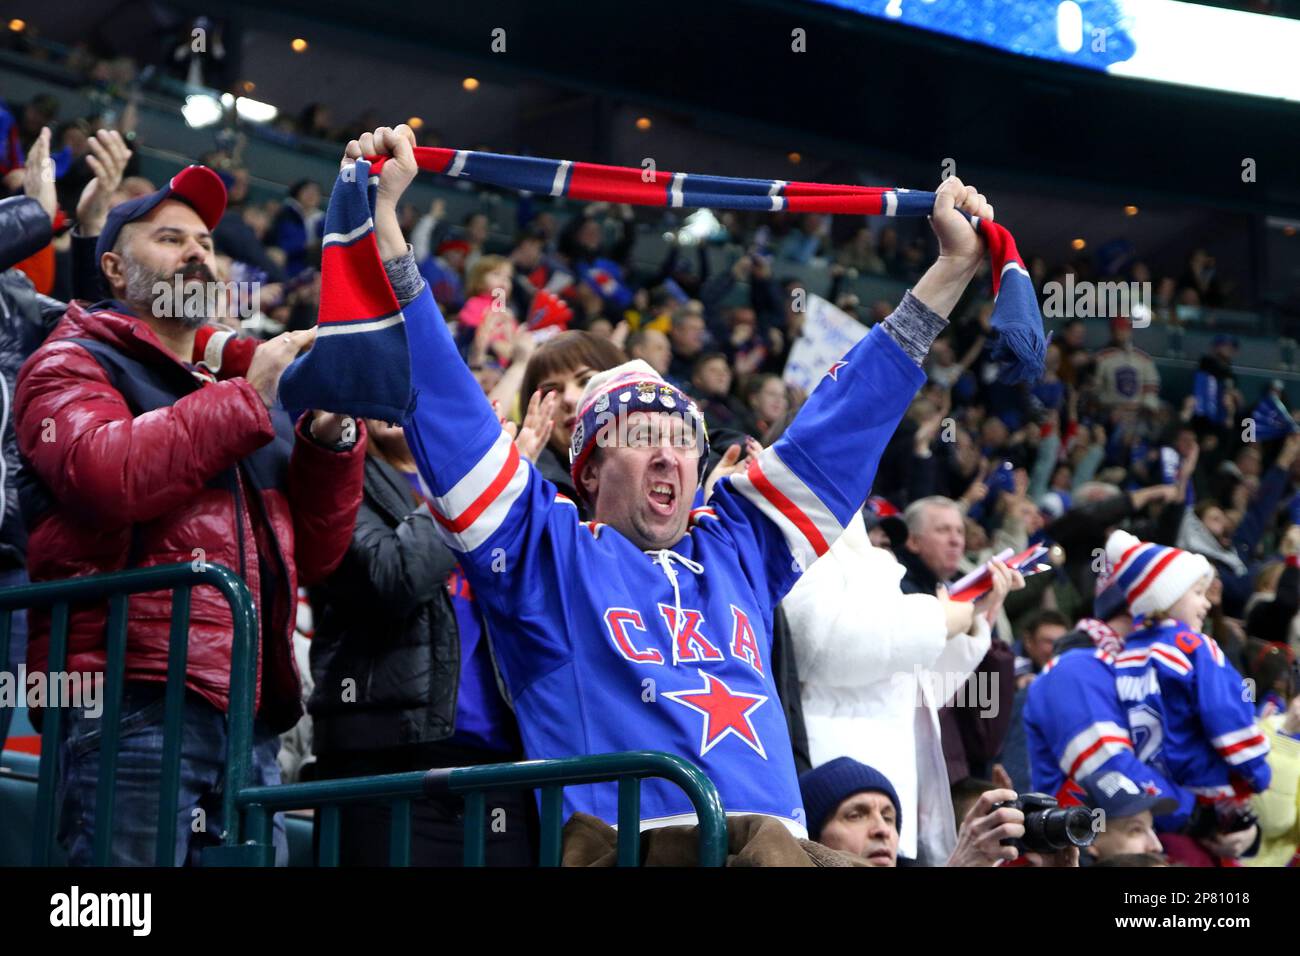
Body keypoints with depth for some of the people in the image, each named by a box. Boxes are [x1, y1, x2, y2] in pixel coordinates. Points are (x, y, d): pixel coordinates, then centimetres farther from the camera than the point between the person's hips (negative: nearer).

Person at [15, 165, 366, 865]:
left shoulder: (242, 382, 28)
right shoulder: (75, 363, 8)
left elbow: (313, 554, 20)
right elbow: (103, 475, -16)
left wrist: (331, 438, 4)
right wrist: (247, 401, -11)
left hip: (251, 714, 7)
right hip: (131, 701, -7)